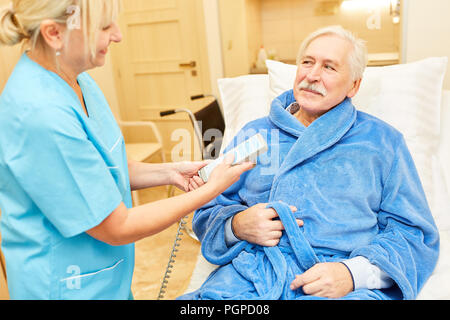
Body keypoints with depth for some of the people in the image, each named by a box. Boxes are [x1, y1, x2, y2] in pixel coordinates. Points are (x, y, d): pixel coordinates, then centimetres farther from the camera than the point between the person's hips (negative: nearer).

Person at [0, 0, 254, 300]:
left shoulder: (75, 81, -3)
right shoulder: (39, 113, -29)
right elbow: (117, 228, -23)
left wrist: (169, 172, -4)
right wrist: (211, 189, -17)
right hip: (67, 286, -7)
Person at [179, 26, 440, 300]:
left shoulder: (382, 141, 10)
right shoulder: (254, 134, 14)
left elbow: (415, 232, 5)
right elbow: (207, 213, 15)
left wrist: (354, 272, -14)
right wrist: (236, 225, -9)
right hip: (252, 274, 1)